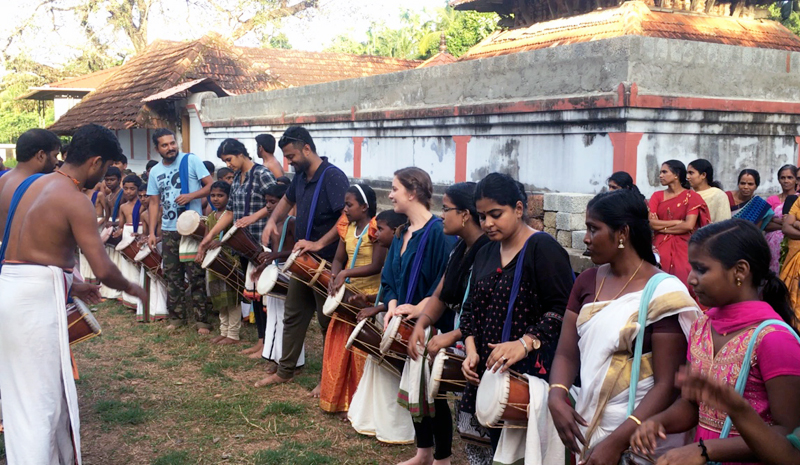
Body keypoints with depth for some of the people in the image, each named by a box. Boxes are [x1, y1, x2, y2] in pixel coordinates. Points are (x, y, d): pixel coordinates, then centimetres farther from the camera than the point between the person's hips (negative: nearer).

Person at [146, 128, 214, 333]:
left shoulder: (191, 160, -4)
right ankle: (177, 316, 22)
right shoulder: (155, 172, 10)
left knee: (196, 275, -3)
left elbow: (210, 185, -5)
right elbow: (154, 202, 11)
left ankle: (202, 320, 4)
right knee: (172, 276, 10)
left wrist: (191, 196, -21)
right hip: (168, 231, 5)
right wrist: (152, 232, 3)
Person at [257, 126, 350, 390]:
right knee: (293, 316, 16)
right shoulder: (300, 176, 6)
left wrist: (319, 244, -30)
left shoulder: (333, 177, -19)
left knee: (328, 322, 5)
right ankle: (285, 371, 29)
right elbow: (287, 201, 24)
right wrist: (272, 220, 5)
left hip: (326, 263, -8)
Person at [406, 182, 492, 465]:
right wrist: (420, 325, -4)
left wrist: (452, 336, -25)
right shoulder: (459, 251, 10)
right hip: (458, 348, 9)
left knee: (479, 429, -3)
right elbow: (440, 296, 14)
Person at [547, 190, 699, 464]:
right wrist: (556, 398, -15)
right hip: (587, 428, 5)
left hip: (638, 440, -5)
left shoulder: (663, 294, -14)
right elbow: (566, 353, 3)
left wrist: (616, 442, -21)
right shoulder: (587, 282, 4)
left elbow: (666, 385, -16)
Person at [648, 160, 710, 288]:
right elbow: (650, 222, -4)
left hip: (682, 249, -3)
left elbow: (689, 225, -12)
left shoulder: (691, 197, 0)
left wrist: (661, 226, -4)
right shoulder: (657, 196, 10)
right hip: (660, 248, 3)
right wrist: (678, 222, -10)